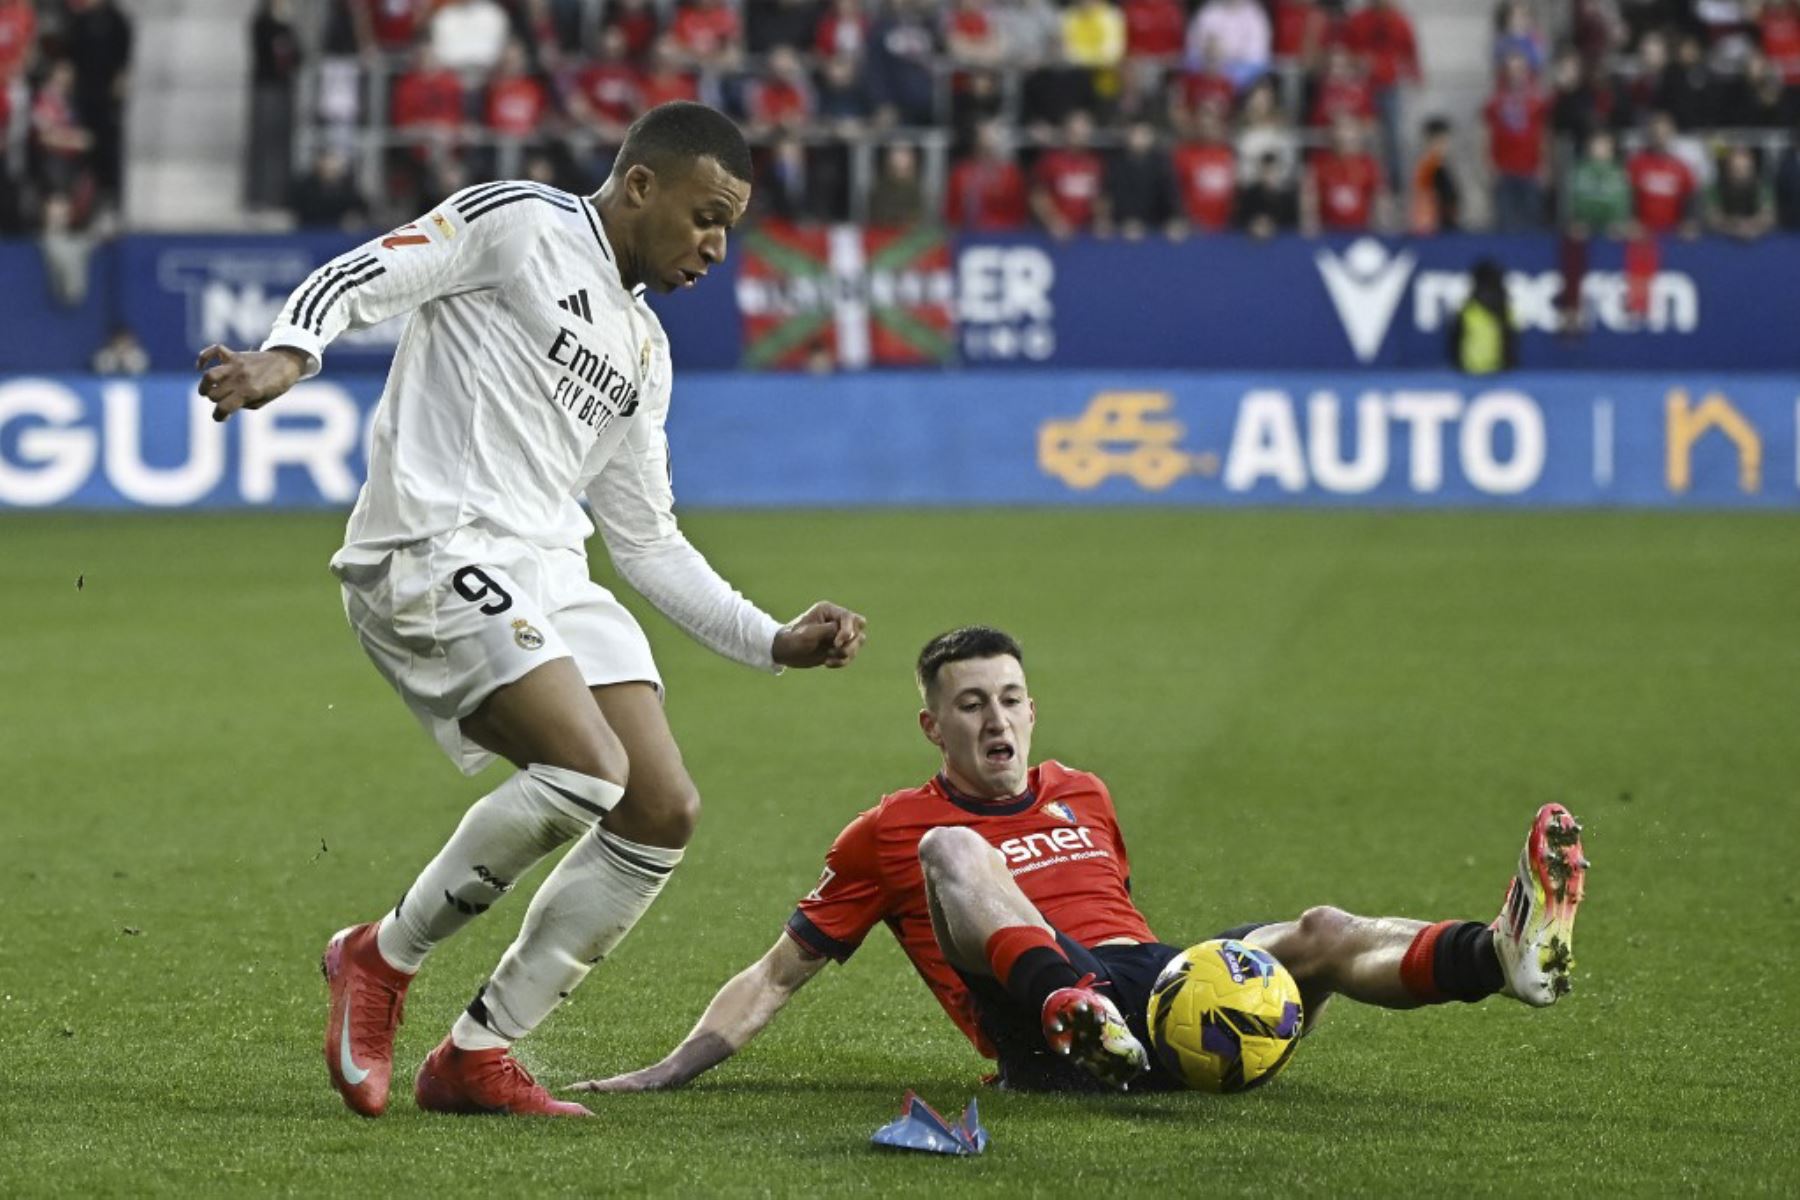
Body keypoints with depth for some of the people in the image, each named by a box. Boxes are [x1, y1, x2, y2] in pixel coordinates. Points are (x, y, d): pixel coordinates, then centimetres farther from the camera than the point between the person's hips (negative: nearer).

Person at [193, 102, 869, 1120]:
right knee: (590, 768, -25)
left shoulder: (643, 350, 24)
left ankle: (477, 1057, 5)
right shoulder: (516, 224, 1)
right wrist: (288, 356, -30)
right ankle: (382, 960, -5)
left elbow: (648, 539, 27)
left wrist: (776, 643, 20)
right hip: (436, 547, -9)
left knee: (664, 814, -3)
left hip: (548, 574, 9)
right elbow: (357, 280, -9)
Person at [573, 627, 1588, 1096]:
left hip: (1163, 983, 4)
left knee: (1323, 935, -20)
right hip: (1048, 1035, -4)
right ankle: (1074, 1014, -51)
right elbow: (781, 974, 16)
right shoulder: (893, 832, 15)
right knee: (952, 850, -24)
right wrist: (668, 1073, 7)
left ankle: (1507, 953, -49)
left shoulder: (1084, 799, 27)